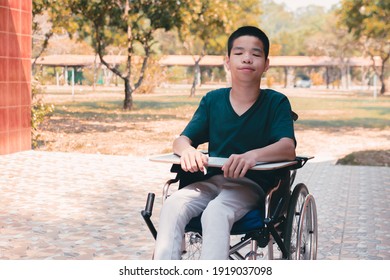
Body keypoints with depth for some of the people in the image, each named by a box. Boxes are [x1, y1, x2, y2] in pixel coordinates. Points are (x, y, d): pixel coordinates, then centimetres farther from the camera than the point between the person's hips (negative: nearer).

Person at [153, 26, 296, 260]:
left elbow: (288, 148, -16)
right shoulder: (212, 100, 11)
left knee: (215, 212, -35)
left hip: (252, 185, -3)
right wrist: (187, 150, -23)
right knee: (172, 206, -27)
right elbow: (182, 140, 4)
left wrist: (253, 155, -38)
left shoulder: (276, 102, 0)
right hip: (212, 181, 4)